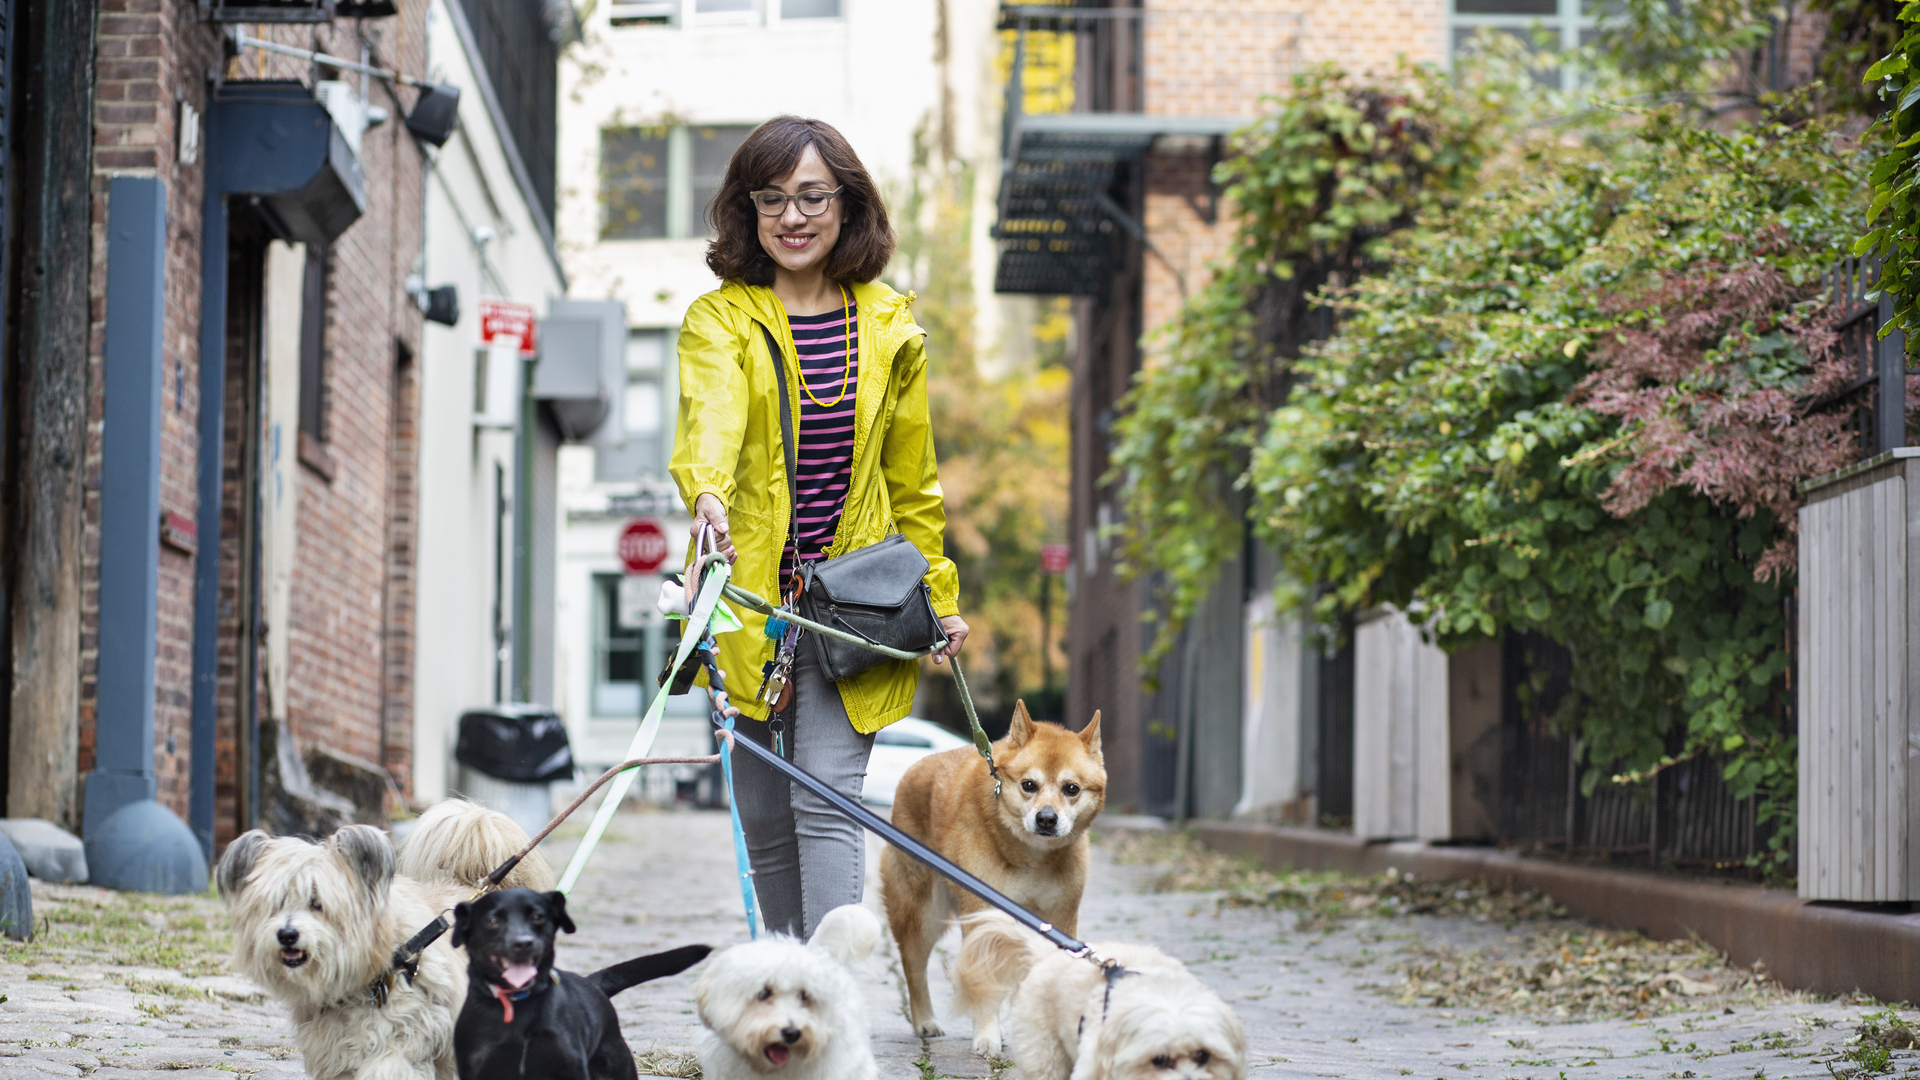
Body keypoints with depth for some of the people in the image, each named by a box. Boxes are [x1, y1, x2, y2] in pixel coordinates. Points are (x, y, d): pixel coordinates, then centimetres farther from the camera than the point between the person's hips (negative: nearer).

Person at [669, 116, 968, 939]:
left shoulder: (890, 326, 7)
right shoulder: (720, 318, -1)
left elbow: (912, 479, 15)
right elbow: (710, 416, -23)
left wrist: (939, 598, 13)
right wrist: (706, 494, -44)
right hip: (749, 598, 0)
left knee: (825, 804, -12)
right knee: (764, 819, 9)